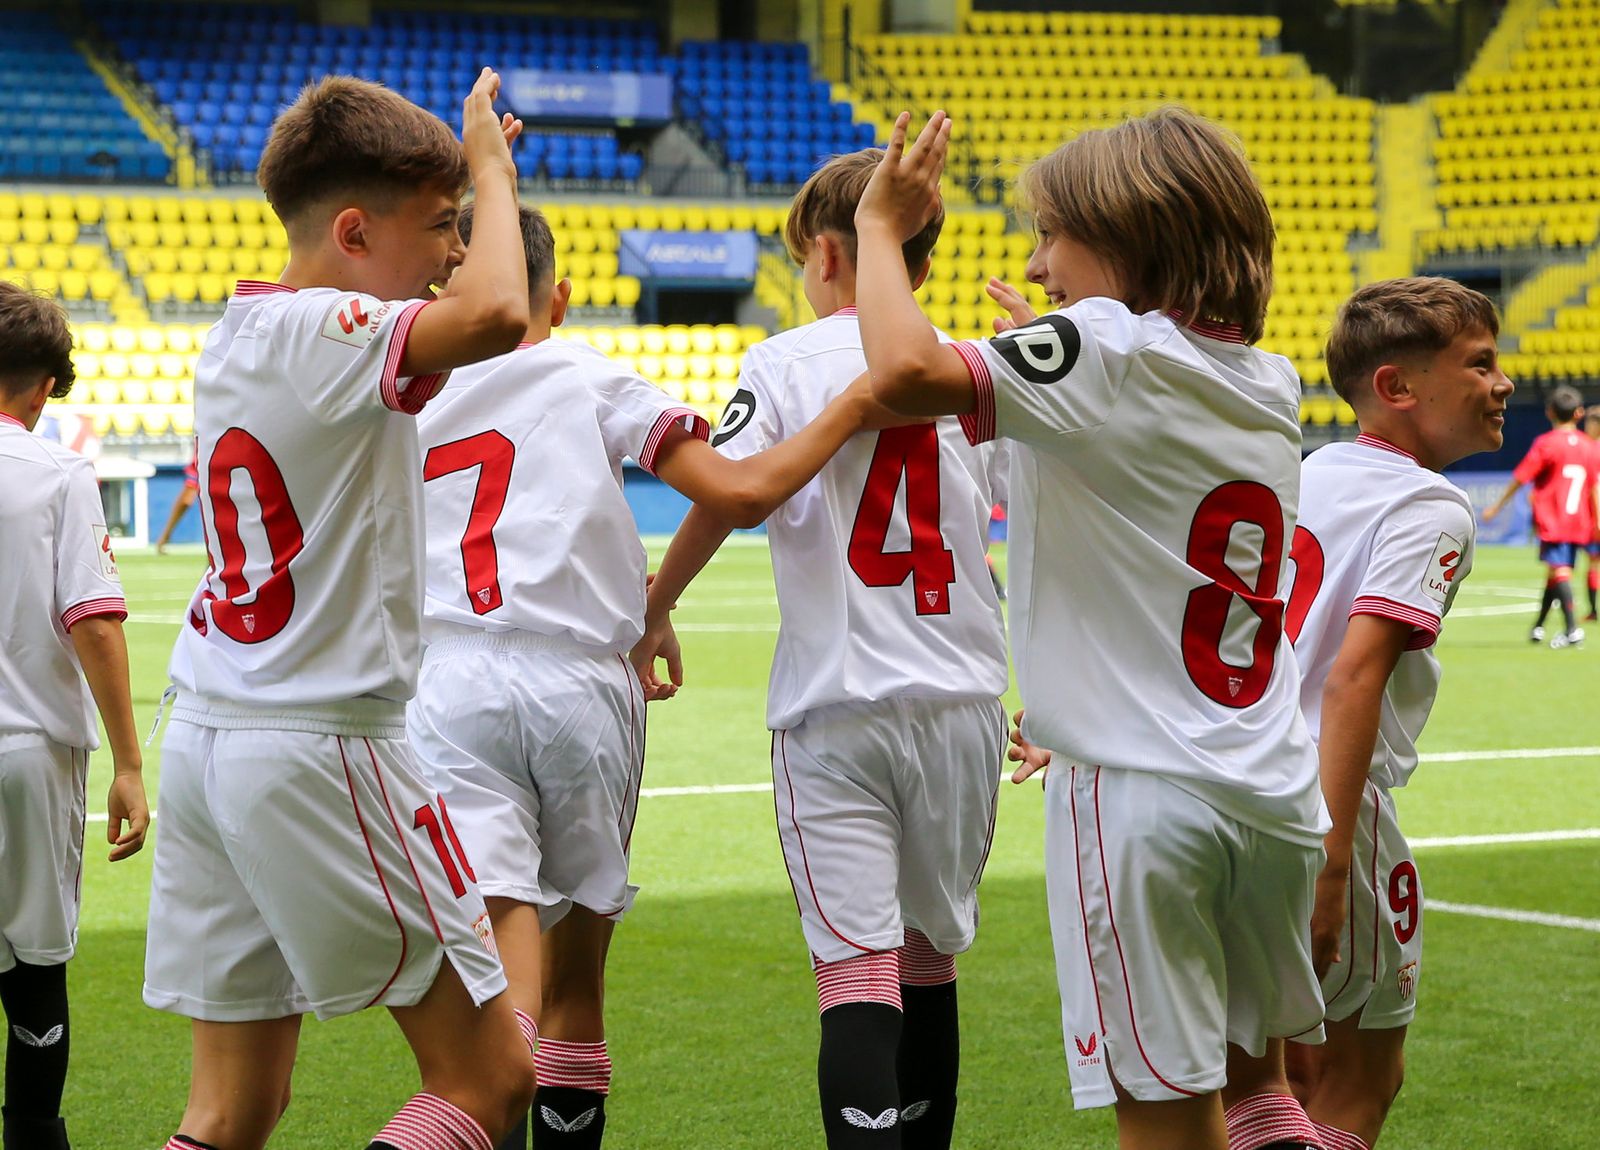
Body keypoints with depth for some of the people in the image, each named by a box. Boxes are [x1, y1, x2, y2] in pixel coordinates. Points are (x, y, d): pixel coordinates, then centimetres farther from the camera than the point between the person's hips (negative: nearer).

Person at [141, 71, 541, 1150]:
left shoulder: (236, 332, 12)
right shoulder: (323, 332, -16)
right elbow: (495, 315, -35)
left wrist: (479, 171, 23)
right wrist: (491, 169, -17)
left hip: (209, 738, 9)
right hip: (324, 744, -9)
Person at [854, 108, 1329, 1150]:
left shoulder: (1108, 351, -11)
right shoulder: (1269, 384, 10)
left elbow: (905, 371, -27)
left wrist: (881, 225, -12)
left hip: (1138, 789, -7)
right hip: (1273, 793, 7)